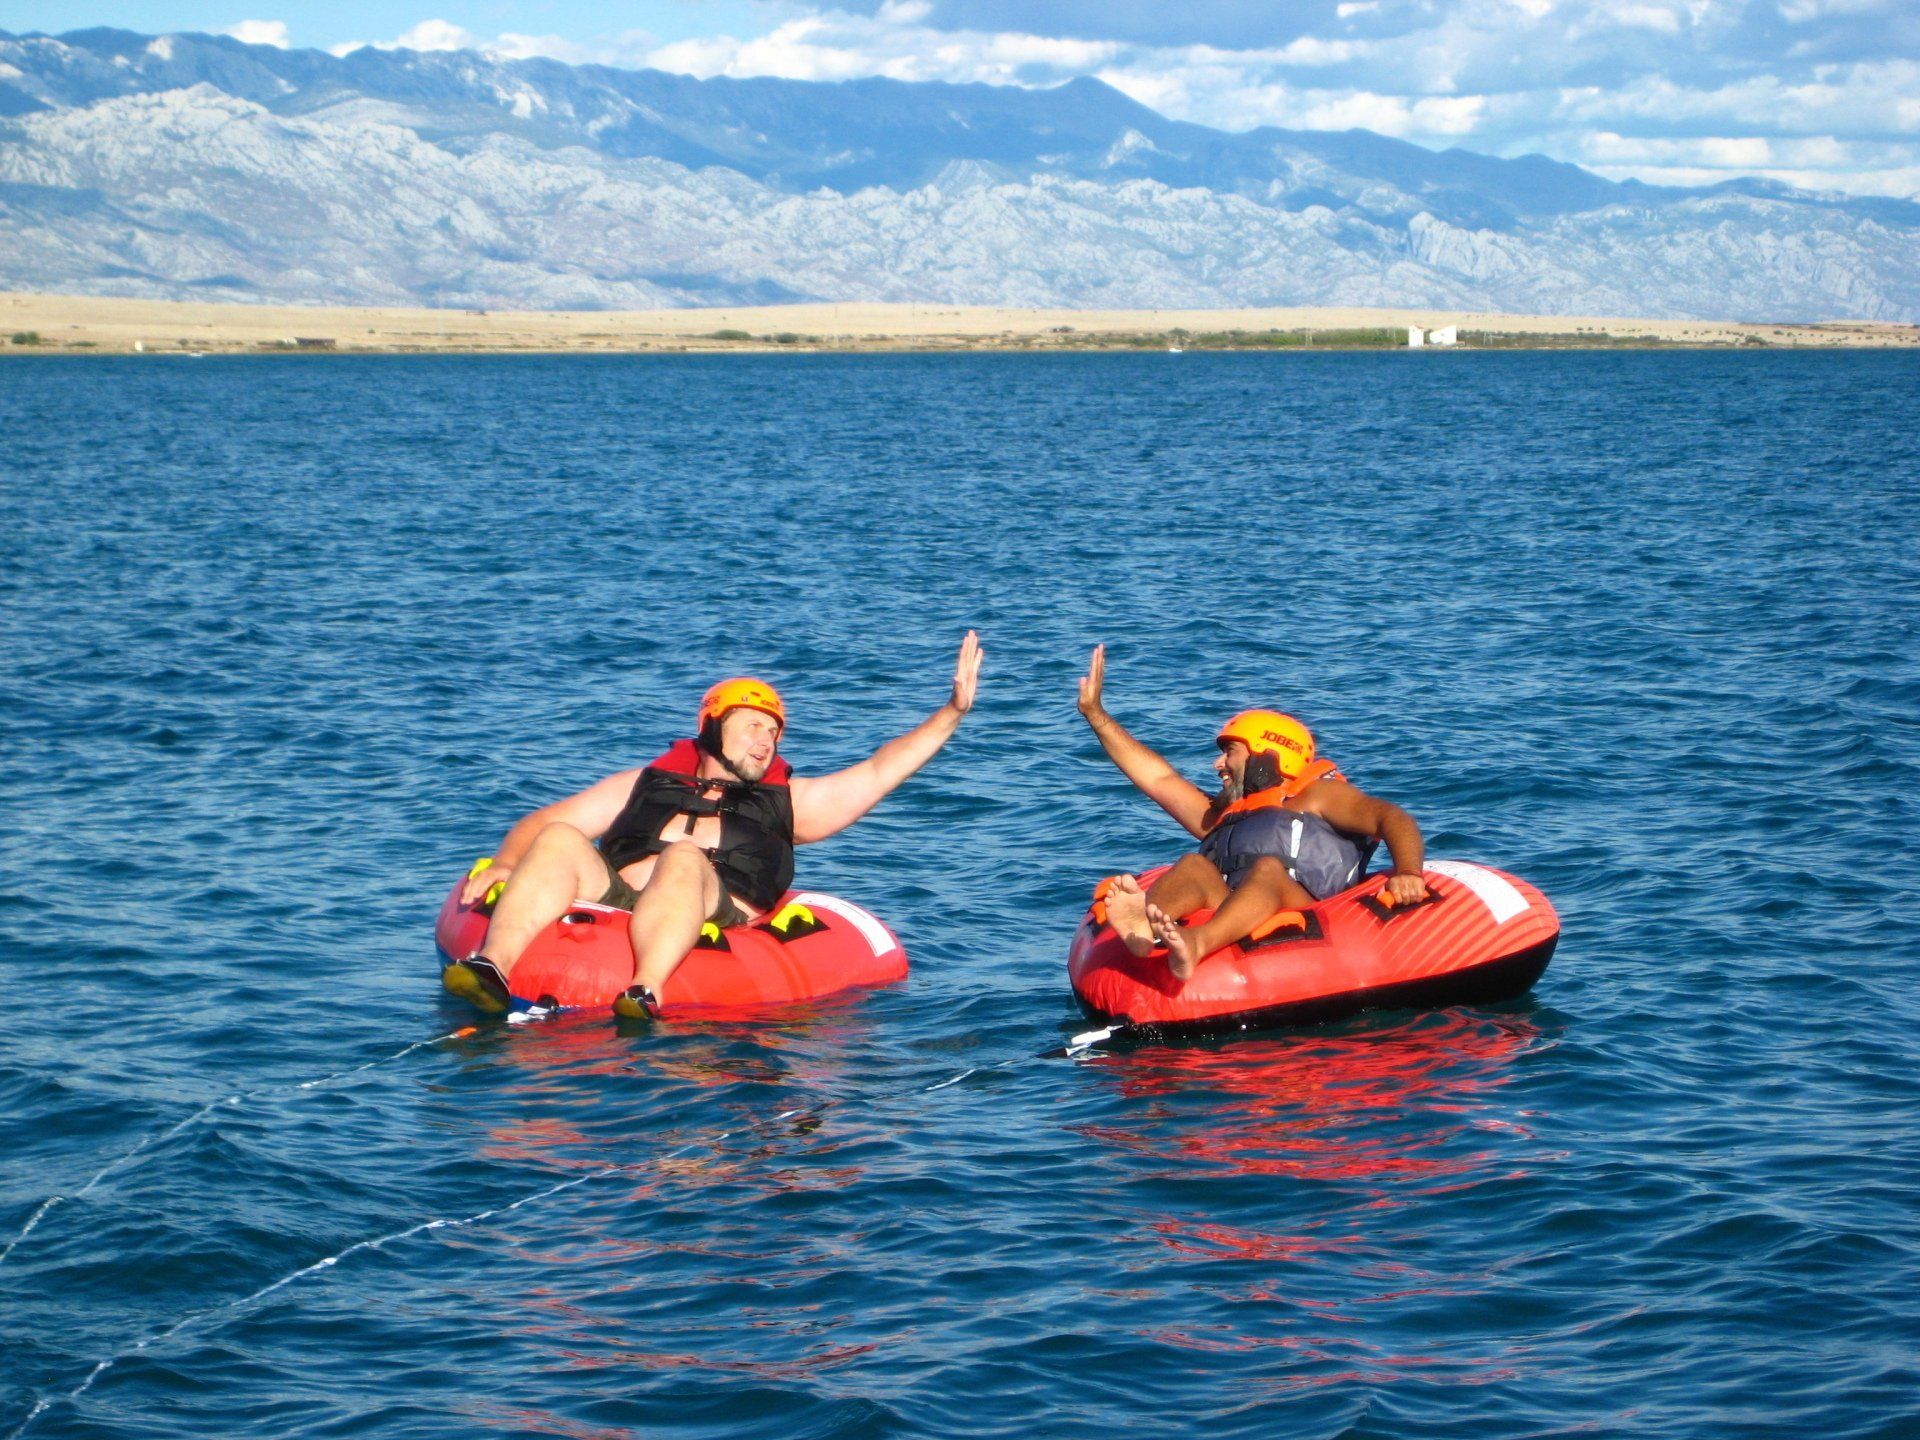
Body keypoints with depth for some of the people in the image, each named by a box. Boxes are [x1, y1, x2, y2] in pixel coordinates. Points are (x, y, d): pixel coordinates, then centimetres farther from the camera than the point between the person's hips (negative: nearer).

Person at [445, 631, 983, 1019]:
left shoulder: (785, 803, 27)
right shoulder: (644, 785, 29)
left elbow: (878, 771, 20)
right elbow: (543, 823, 22)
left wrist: (952, 711, 12)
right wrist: (505, 863, 1)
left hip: (712, 926, -2)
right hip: (609, 905, 2)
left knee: (685, 859, -33)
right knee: (561, 840, -24)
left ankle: (646, 992, -60)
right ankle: (494, 968, -49)